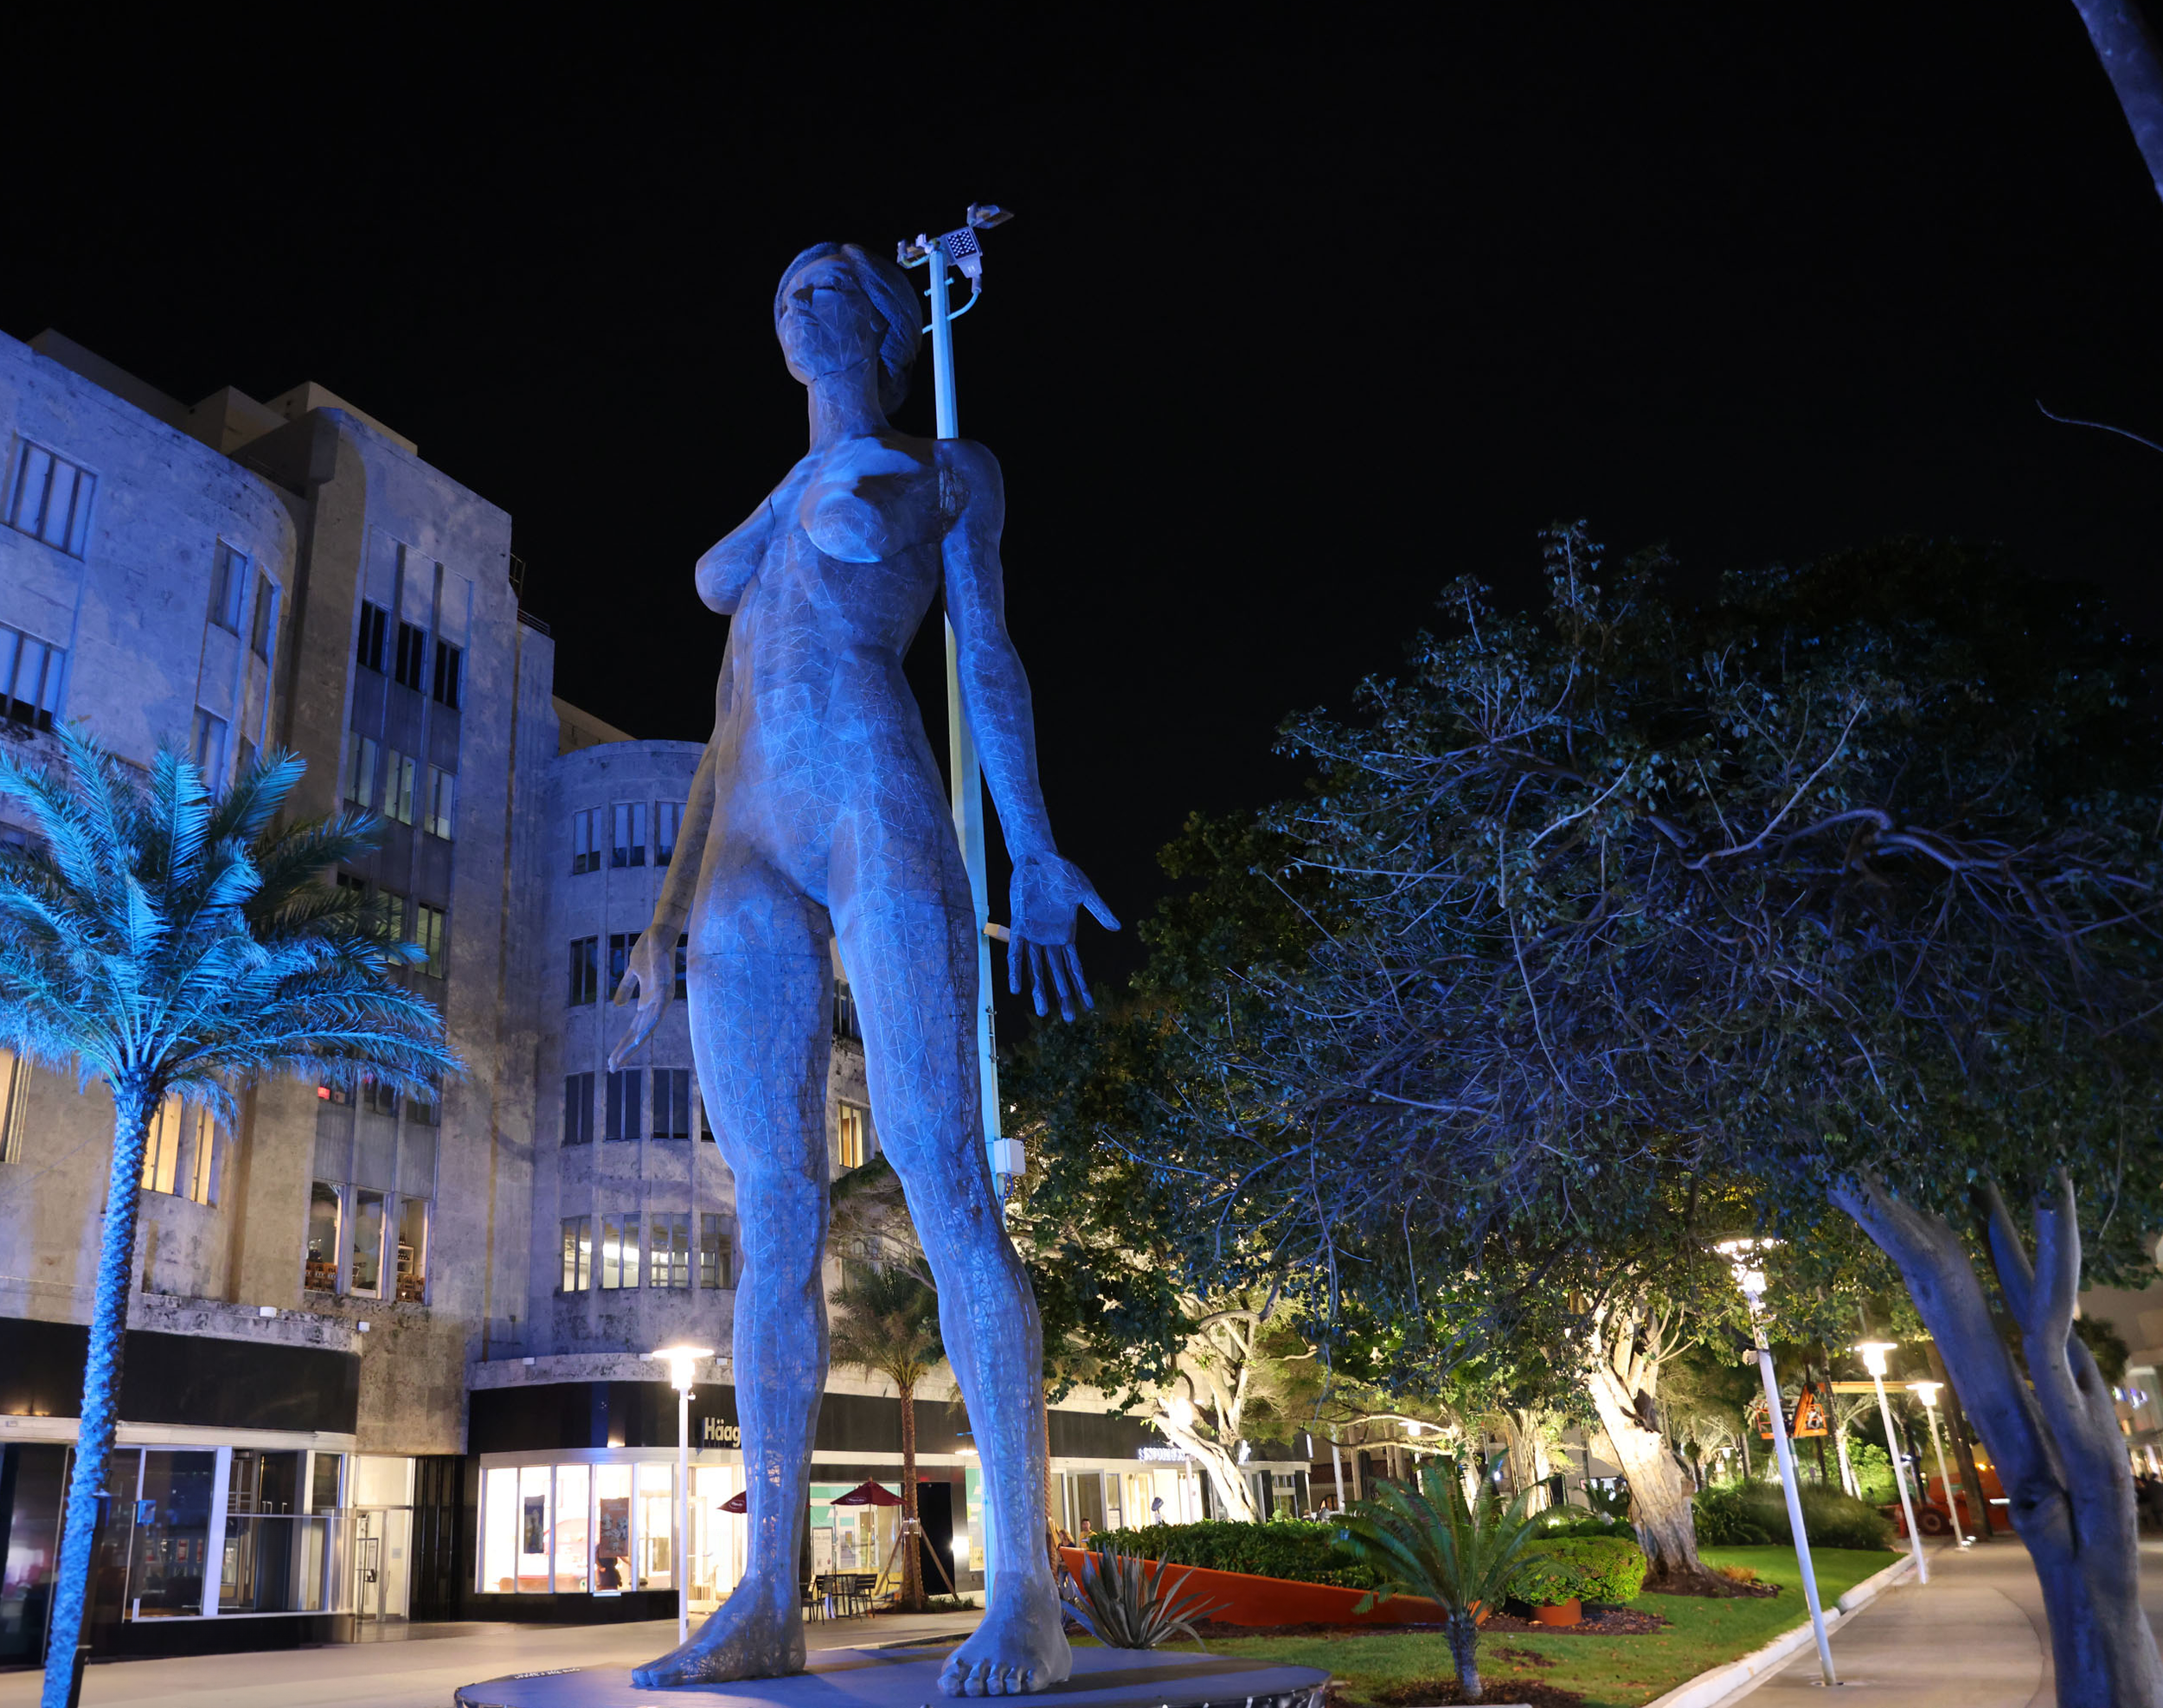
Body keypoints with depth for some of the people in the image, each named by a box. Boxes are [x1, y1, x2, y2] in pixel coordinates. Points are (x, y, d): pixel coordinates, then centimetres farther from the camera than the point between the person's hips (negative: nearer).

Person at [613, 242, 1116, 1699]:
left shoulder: (943, 472, 17)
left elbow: (989, 660, 7)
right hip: (746, 854, 6)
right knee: (774, 1207, -3)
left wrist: (1034, 851, -5)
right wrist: (673, 906, 17)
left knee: (940, 1171, -16)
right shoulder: (768, 511, 30)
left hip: (875, 811, -6)